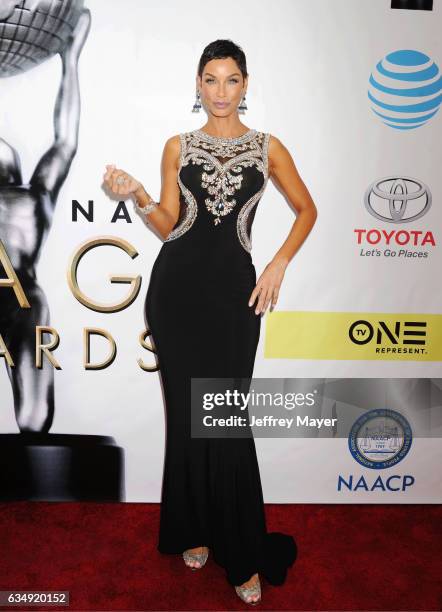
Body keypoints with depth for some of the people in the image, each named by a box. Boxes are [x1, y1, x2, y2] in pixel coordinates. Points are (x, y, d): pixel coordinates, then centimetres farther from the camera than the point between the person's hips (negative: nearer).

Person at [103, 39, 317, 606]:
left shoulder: (268, 147, 9)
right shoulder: (178, 146, 11)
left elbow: (307, 209, 13)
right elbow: (167, 225, 9)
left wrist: (278, 266, 1)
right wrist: (137, 194, -9)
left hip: (233, 287, -1)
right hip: (177, 284, 2)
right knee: (187, 414, 7)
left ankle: (243, 553, 19)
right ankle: (195, 530, 30)